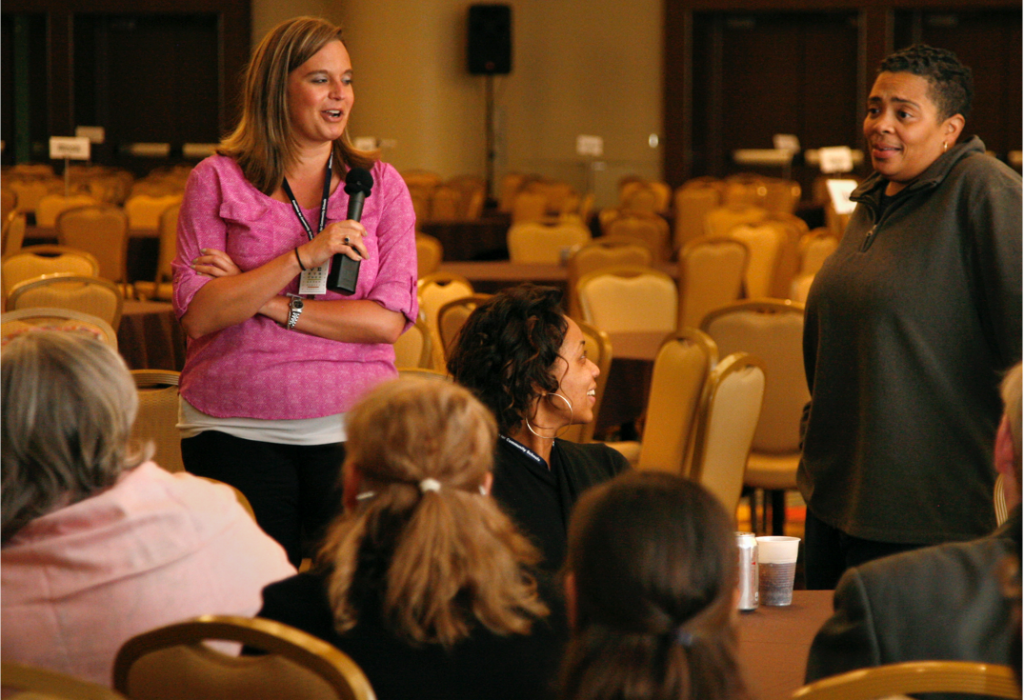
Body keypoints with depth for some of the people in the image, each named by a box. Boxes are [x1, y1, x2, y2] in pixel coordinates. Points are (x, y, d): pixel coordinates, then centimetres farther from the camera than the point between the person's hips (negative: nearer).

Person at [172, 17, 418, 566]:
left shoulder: (381, 185, 7)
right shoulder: (217, 181, 3)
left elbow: (390, 318, -3)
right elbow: (196, 314, -7)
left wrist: (271, 305, -10)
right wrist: (303, 258, -17)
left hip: (350, 426, 1)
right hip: (236, 432, -1)